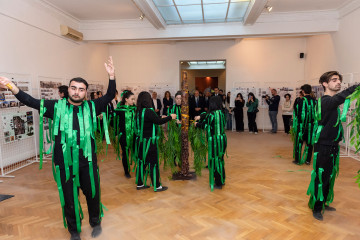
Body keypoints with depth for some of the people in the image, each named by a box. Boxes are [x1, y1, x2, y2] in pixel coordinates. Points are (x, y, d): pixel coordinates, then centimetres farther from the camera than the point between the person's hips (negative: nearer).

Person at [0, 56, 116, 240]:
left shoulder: (91, 107, 0)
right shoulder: (57, 106, 0)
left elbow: (109, 96, -5)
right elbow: (31, 102, -1)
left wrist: (112, 76, -18)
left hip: (87, 161, 0)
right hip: (64, 162, 0)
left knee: (93, 193, 14)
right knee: (68, 198, 14)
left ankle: (95, 222, 41)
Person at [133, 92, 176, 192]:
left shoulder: (139, 111, 5)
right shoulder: (148, 111, -20)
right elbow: (159, 122, -19)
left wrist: (160, 118, 16)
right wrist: (170, 117, -7)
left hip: (141, 141, 8)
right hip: (149, 141, -8)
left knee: (142, 162, 16)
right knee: (153, 163, 2)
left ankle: (140, 184, 26)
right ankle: (157, 186, 13)